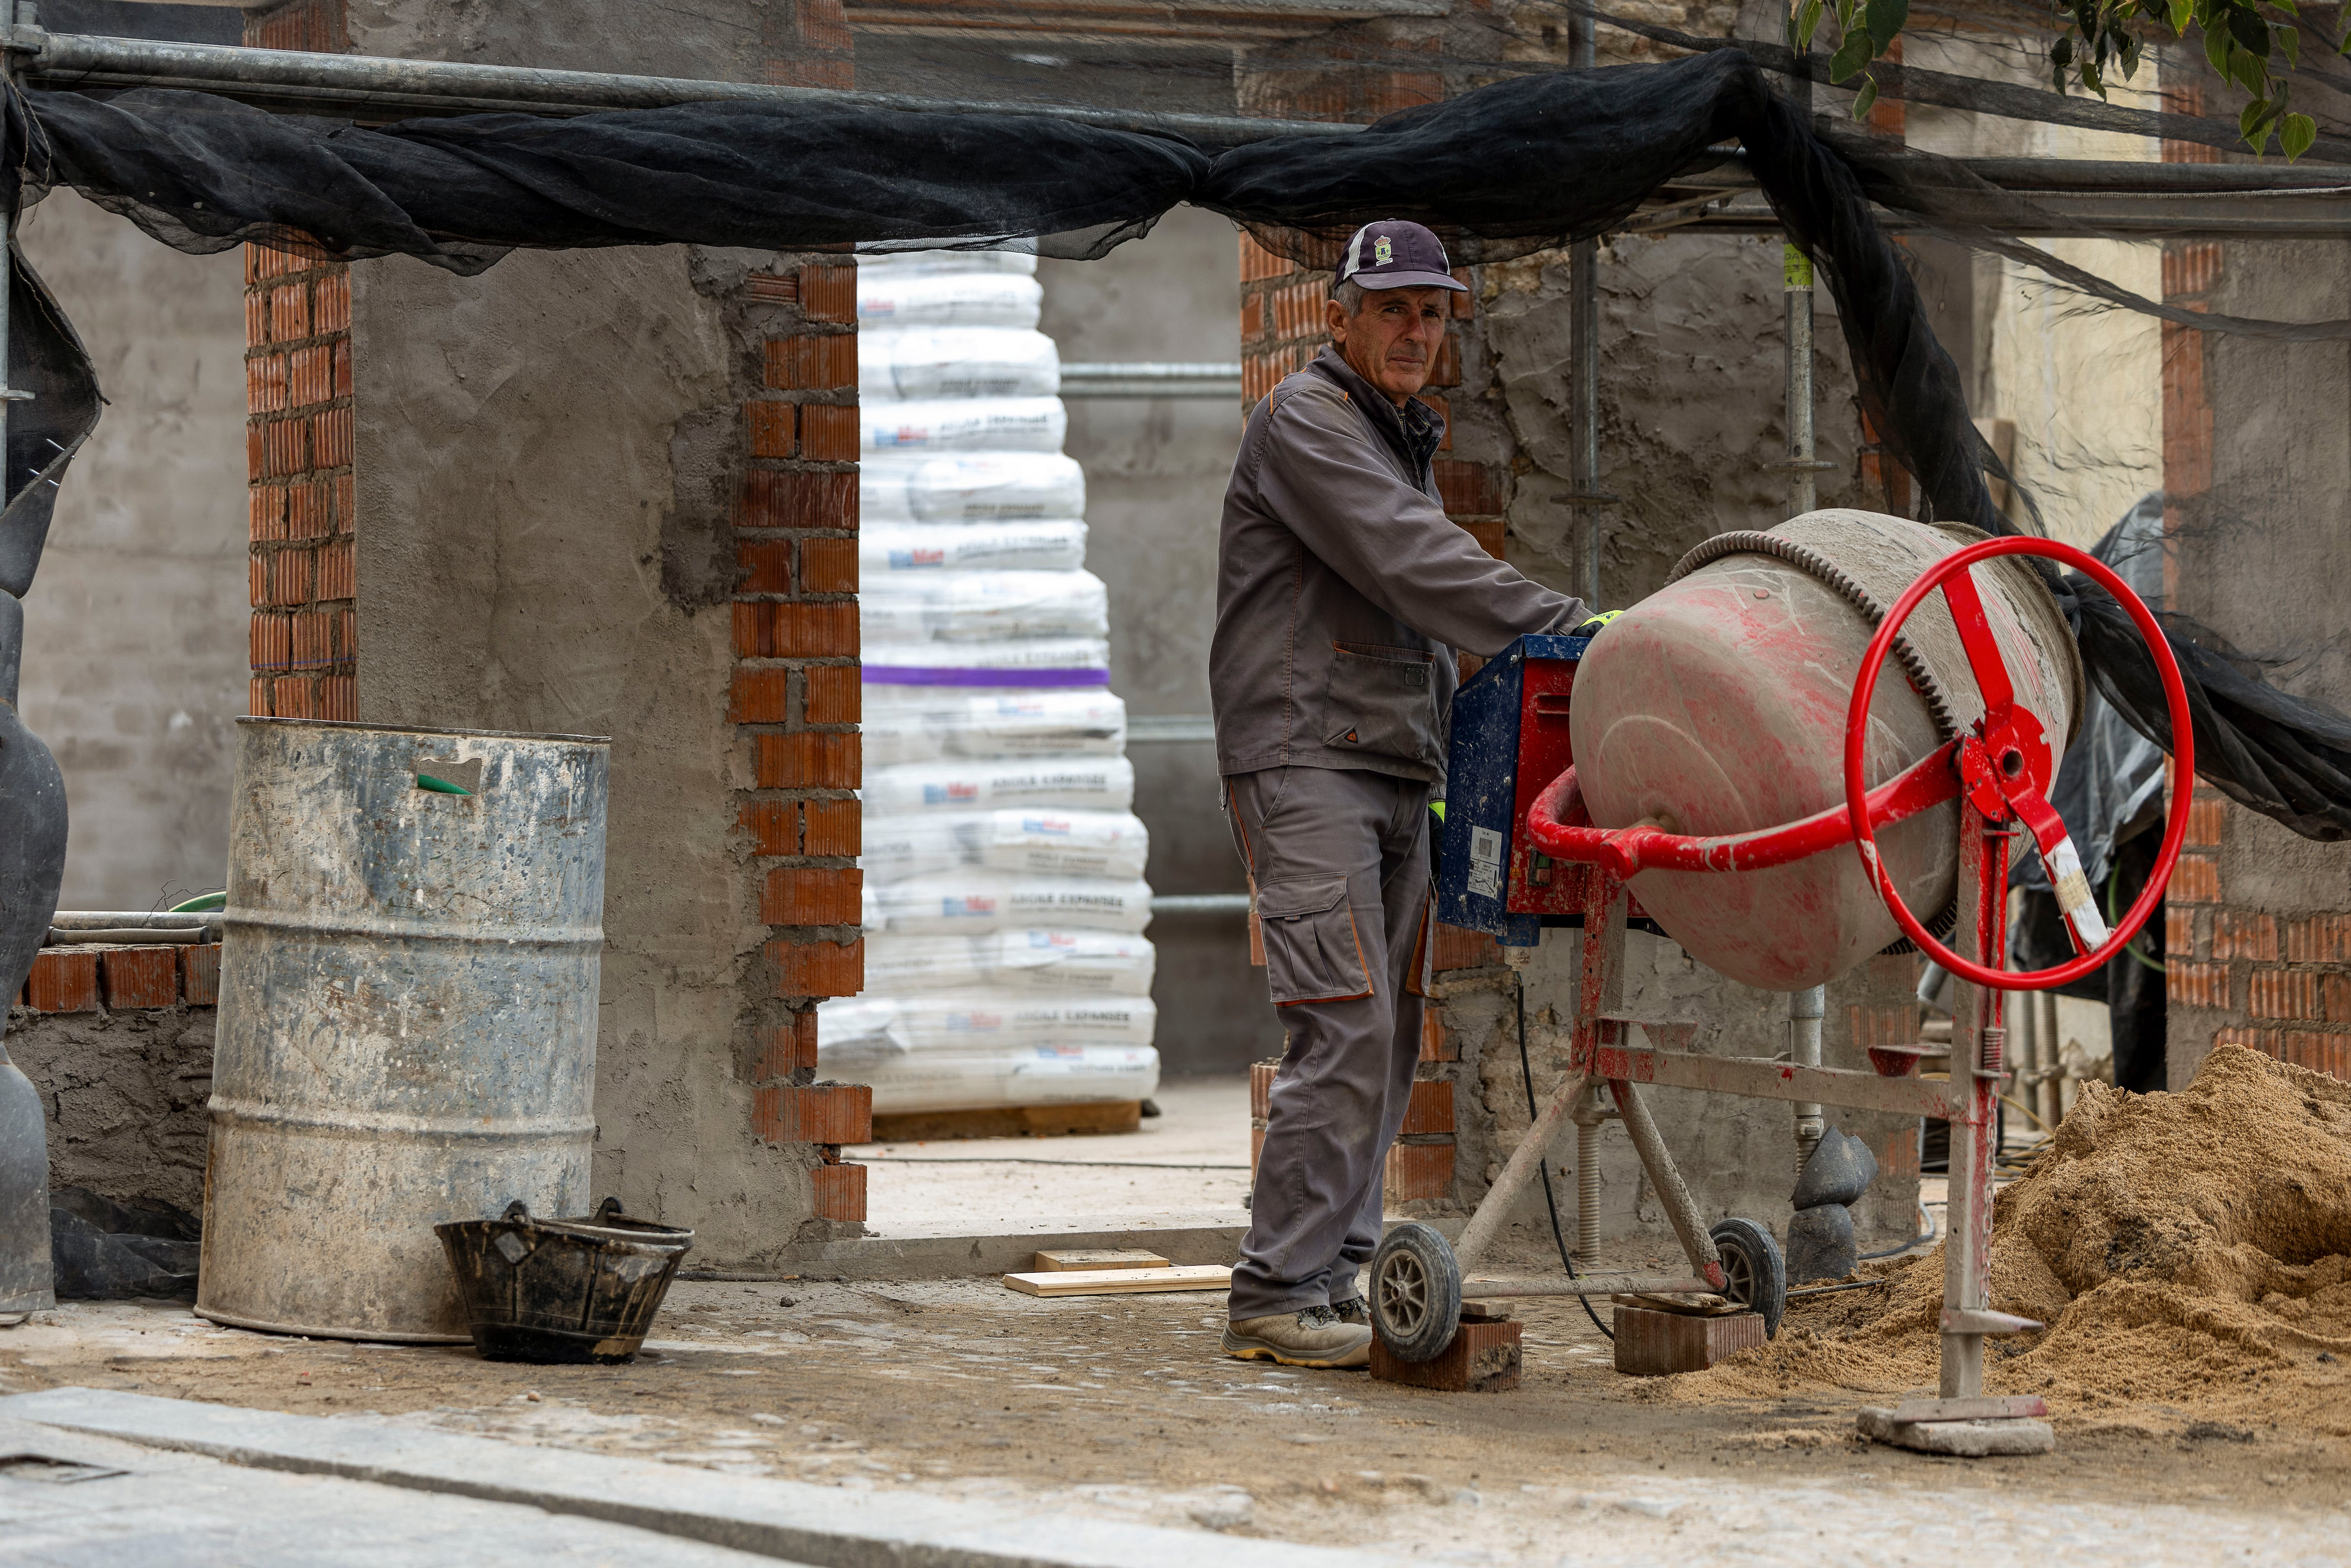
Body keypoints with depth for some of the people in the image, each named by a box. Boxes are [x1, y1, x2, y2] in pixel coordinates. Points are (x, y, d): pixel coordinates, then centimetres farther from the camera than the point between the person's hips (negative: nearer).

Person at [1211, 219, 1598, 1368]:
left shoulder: (1403, 440, 24)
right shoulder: (1305, 423, -6)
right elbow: (1413, 567, -18)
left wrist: (1443, 764, 18)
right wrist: (1568, 627, -19)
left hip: (1392, 776, 9)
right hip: (1303, 763, -9)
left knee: (1387, 1040, 3)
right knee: (1346, 1026, -17)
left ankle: (1335, 1284, 6)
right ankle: (1275, 1296, -16)